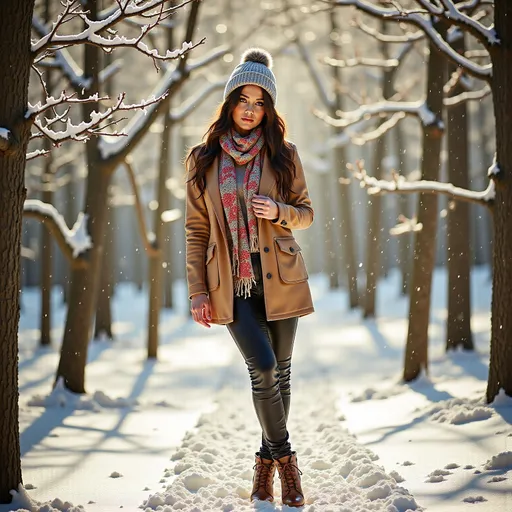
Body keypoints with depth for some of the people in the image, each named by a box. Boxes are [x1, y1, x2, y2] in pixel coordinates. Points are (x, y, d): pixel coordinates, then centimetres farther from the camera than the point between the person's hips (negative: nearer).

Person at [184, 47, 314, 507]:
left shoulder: (283, 155, 3)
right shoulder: (204, 160, 4)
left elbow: (306, 214, 10)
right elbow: (195, 229, 4)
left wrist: (279, 211, -13)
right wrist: (198, 291, -1)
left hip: (279, 278, 1)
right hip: (231, 283, -1)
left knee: (280, 371, 6)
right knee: (263, 368, -13)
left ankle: (267, 459, 25)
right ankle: (284, 456, 7)